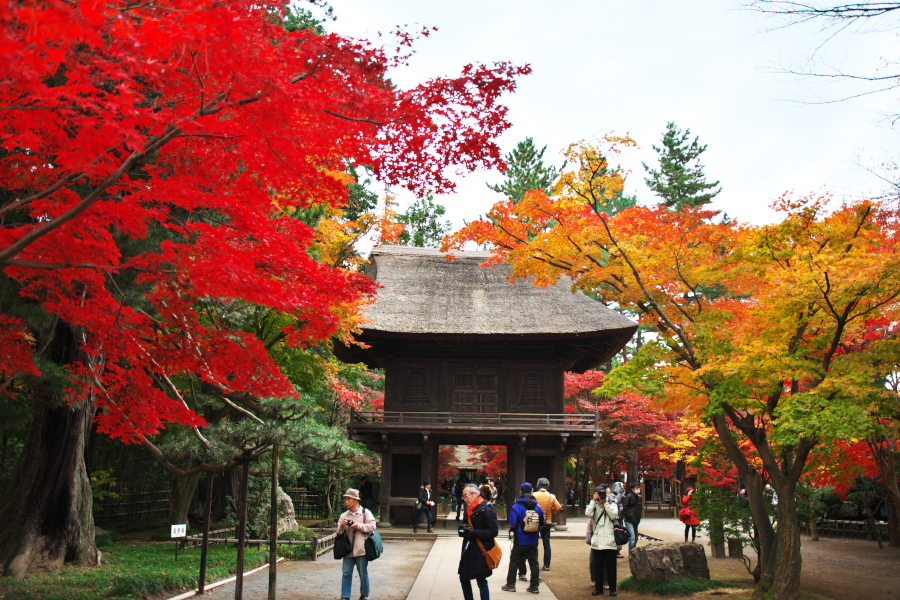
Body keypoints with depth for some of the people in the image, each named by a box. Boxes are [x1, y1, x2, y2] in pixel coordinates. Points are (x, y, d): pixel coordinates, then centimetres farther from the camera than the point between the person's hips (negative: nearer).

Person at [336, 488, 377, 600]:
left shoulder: (366, 513, 0)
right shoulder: (344, 515, 11)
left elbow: (372, 527, -9)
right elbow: (339, 533, 11)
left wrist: (358, 525, -15)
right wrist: (342, 525, -10)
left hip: (361, 549, -3)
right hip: (348, 550, 3)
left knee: (363, 574, 6)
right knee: (346, 573, 0)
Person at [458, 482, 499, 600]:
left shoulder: (486, 510, -17)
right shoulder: (469, 509, 10)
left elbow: (493, 532, -20)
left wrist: (473, 532, -27)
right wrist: (463, 529, -4)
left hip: (481, 551, -8)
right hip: (468, 550, 8)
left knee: (481, 581, -2)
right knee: (464, 578, 13)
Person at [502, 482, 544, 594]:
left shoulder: (517, 507, -12)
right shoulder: (538, 506, 0)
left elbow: (512, 524, -14)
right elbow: (542, 523, 6)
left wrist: (513, 529, 7)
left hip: (520, 540, -3)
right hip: (533, 540, 3)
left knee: (514, 561, 7)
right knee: (533, 562, 10)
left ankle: (511, 584, 10)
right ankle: (534, 586, 10)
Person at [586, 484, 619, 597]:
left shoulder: (612, 504, 7)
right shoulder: (594, 505, 9)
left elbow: (614, 515, -11)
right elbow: (588, 513, -11)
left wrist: (605, 503, -7)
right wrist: (594, 500, -9)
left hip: (609, 542, -1)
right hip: (597, 542, 1)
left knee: (611, 567, 2)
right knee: (597, 567, 6)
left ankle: (612, 589, 12)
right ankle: (598, 588, 16)